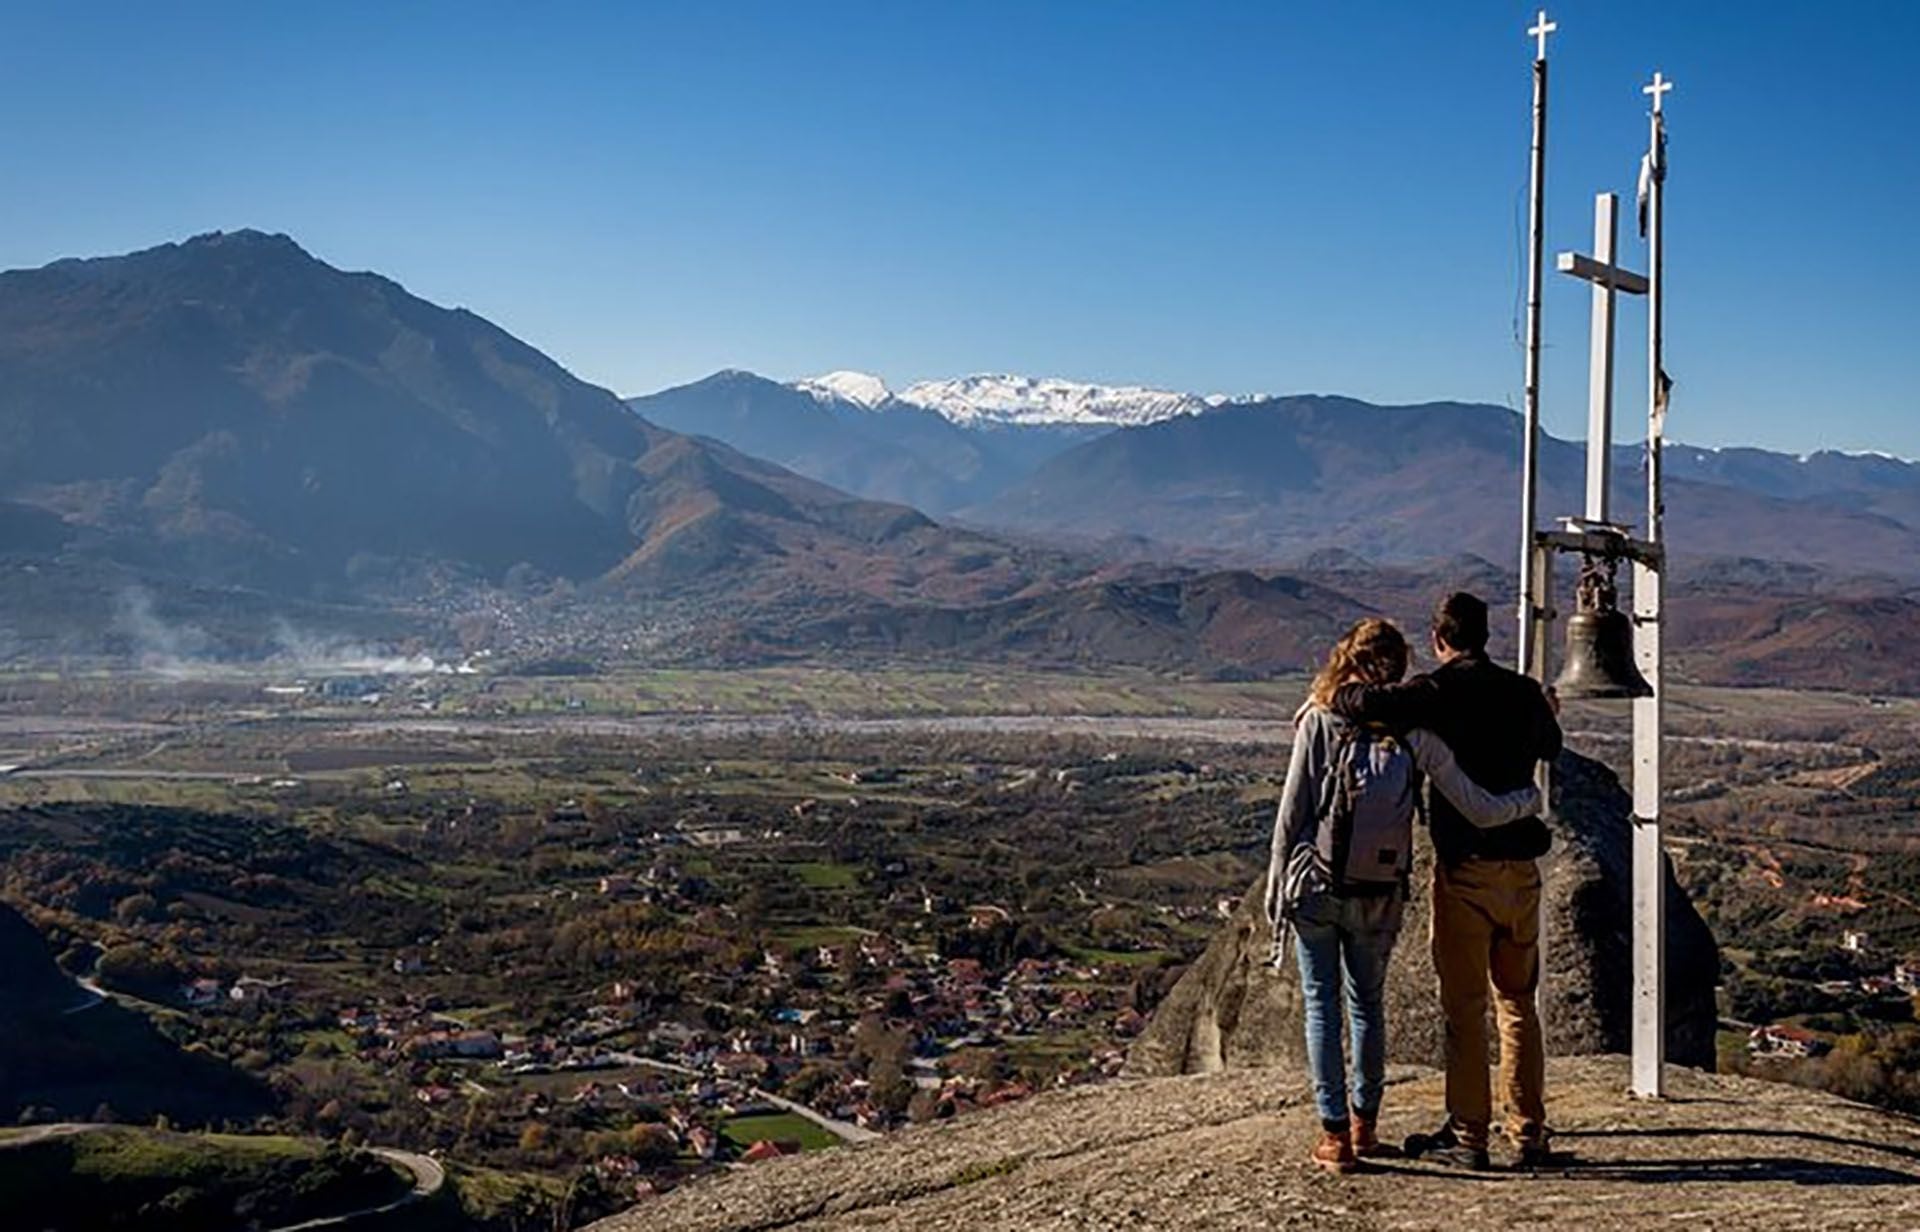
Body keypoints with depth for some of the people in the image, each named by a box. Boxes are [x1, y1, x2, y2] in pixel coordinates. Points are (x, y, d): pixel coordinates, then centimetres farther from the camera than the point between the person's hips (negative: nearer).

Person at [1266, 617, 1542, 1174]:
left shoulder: (1319, 720, -6)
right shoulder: (1416, 734, -1)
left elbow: (1291, 813, -6)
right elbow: (1480, 810, 2)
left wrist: (1277, 888, 1)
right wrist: (1530, 798, 21)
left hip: (1315, 886, -2)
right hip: (1378, 897, 2)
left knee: (1322, 1006, 6)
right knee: (1367, 1003, 18)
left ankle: (1334, 1133, 5)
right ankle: (1364, 1123, 28)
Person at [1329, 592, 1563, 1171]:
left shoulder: (1440, 690, -9)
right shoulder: (1524, 692, 8)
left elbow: (1371, 702, -27)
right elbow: (1551, 748, 29)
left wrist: (1328, 697, -5)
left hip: (1465, 867, -5)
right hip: (1521, 866, 5)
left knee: (1464, 1005, 2)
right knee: (1518, 1003, 14)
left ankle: (1468, 1136, 6)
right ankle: (1529, 1134, 18)